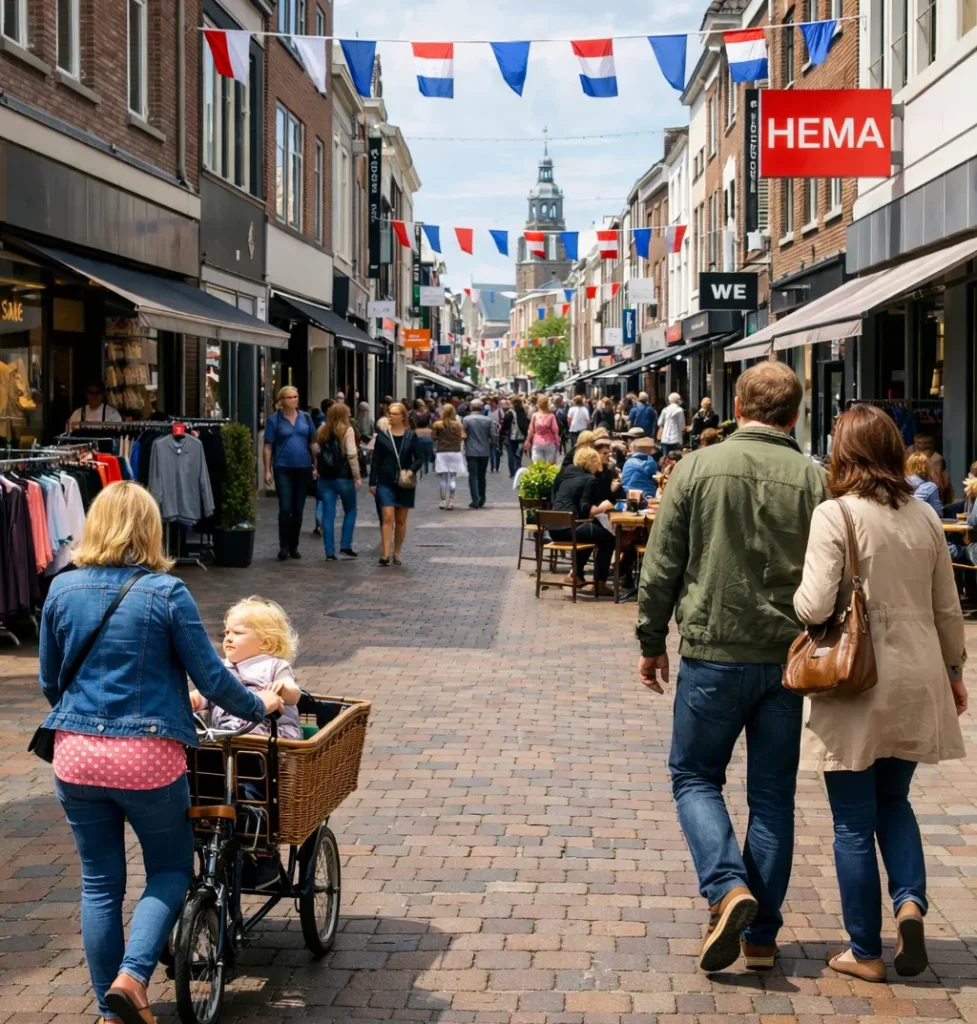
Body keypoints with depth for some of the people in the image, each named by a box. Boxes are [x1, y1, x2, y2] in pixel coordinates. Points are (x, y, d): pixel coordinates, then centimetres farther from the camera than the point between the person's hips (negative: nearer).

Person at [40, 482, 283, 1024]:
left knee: (99, 883, 14)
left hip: (76, 755, 3)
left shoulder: (62, 589, 1)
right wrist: (259, 706, 12)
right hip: (148, 757, -3)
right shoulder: (165, 593, -10)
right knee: (170, 870, 15)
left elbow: (49, 681, 11)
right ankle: (133, 975, -5)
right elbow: (211, 679, -5)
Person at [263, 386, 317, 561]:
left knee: (298, 510, 8)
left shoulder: (305, 417, 8)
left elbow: (313, 443, 11)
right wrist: (267, 471, -6)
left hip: (303, 468, 3)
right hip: (283, 468, -3)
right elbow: (268, 446, -1)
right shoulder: (274, 419, -1)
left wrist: (316, 465, 5)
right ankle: (283, 547, -2)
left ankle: (294, 547, 17)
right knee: (285, 509, -10)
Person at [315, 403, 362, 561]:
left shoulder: (322, 431, 8)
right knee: (350, 511, 13)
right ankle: (345, 545, 7)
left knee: (328, 514, 5)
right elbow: (352, 454, -11)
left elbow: (316, 453, 6)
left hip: (325, 477, 4)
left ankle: (330, 552, 4)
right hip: (343, 477, -4)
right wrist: (357, 476, -7)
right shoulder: (347, 430, -7)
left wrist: (318, 470, 11)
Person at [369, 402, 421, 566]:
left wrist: (411, 470, -14)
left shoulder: (411, 436, 3)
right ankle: (385, 554, -16)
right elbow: (375, 460, 3)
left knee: (401, 520, 8)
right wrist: (372, 482, -1)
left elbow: (419, 458, 5)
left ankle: (397, 554, 18)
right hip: (386, 482, -1)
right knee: (387, 517, -12)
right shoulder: (382, 436, 1)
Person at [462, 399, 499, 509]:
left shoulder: (466, 419, -6)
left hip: (471, 452, -3)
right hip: (484, 452, 3)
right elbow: (494, 435, -5)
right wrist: (492, 446, 12)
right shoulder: (489, 420, -1)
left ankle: (475, 500, -13)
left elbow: (462, 434, -6)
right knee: (481, 476, 15)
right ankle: (481, 500, 18)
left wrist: (464, 446, 13)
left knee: (473, 476, -2)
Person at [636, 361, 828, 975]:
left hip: (714, 653, -2)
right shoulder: (815, 480, -1)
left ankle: (728, 889, -10)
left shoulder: (699, 468, -4)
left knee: (695, 776, 13)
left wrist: (652, 642, 9)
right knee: (773, 794, 11)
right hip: (788, 657, 2)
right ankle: (761, 935, 15)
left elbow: (661, 567, -2)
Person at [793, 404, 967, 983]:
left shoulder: (834, 516, -13)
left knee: (854, 822, 6)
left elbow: (815, 607, -20)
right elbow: (948, 609, 11)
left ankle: (866, 952, 14)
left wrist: (789, 598, 2)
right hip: (915, 684, 5)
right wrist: (954, 670, 24)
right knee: (894, 800, 23)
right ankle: (910, 900, 1)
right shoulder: (925, 517, 3)